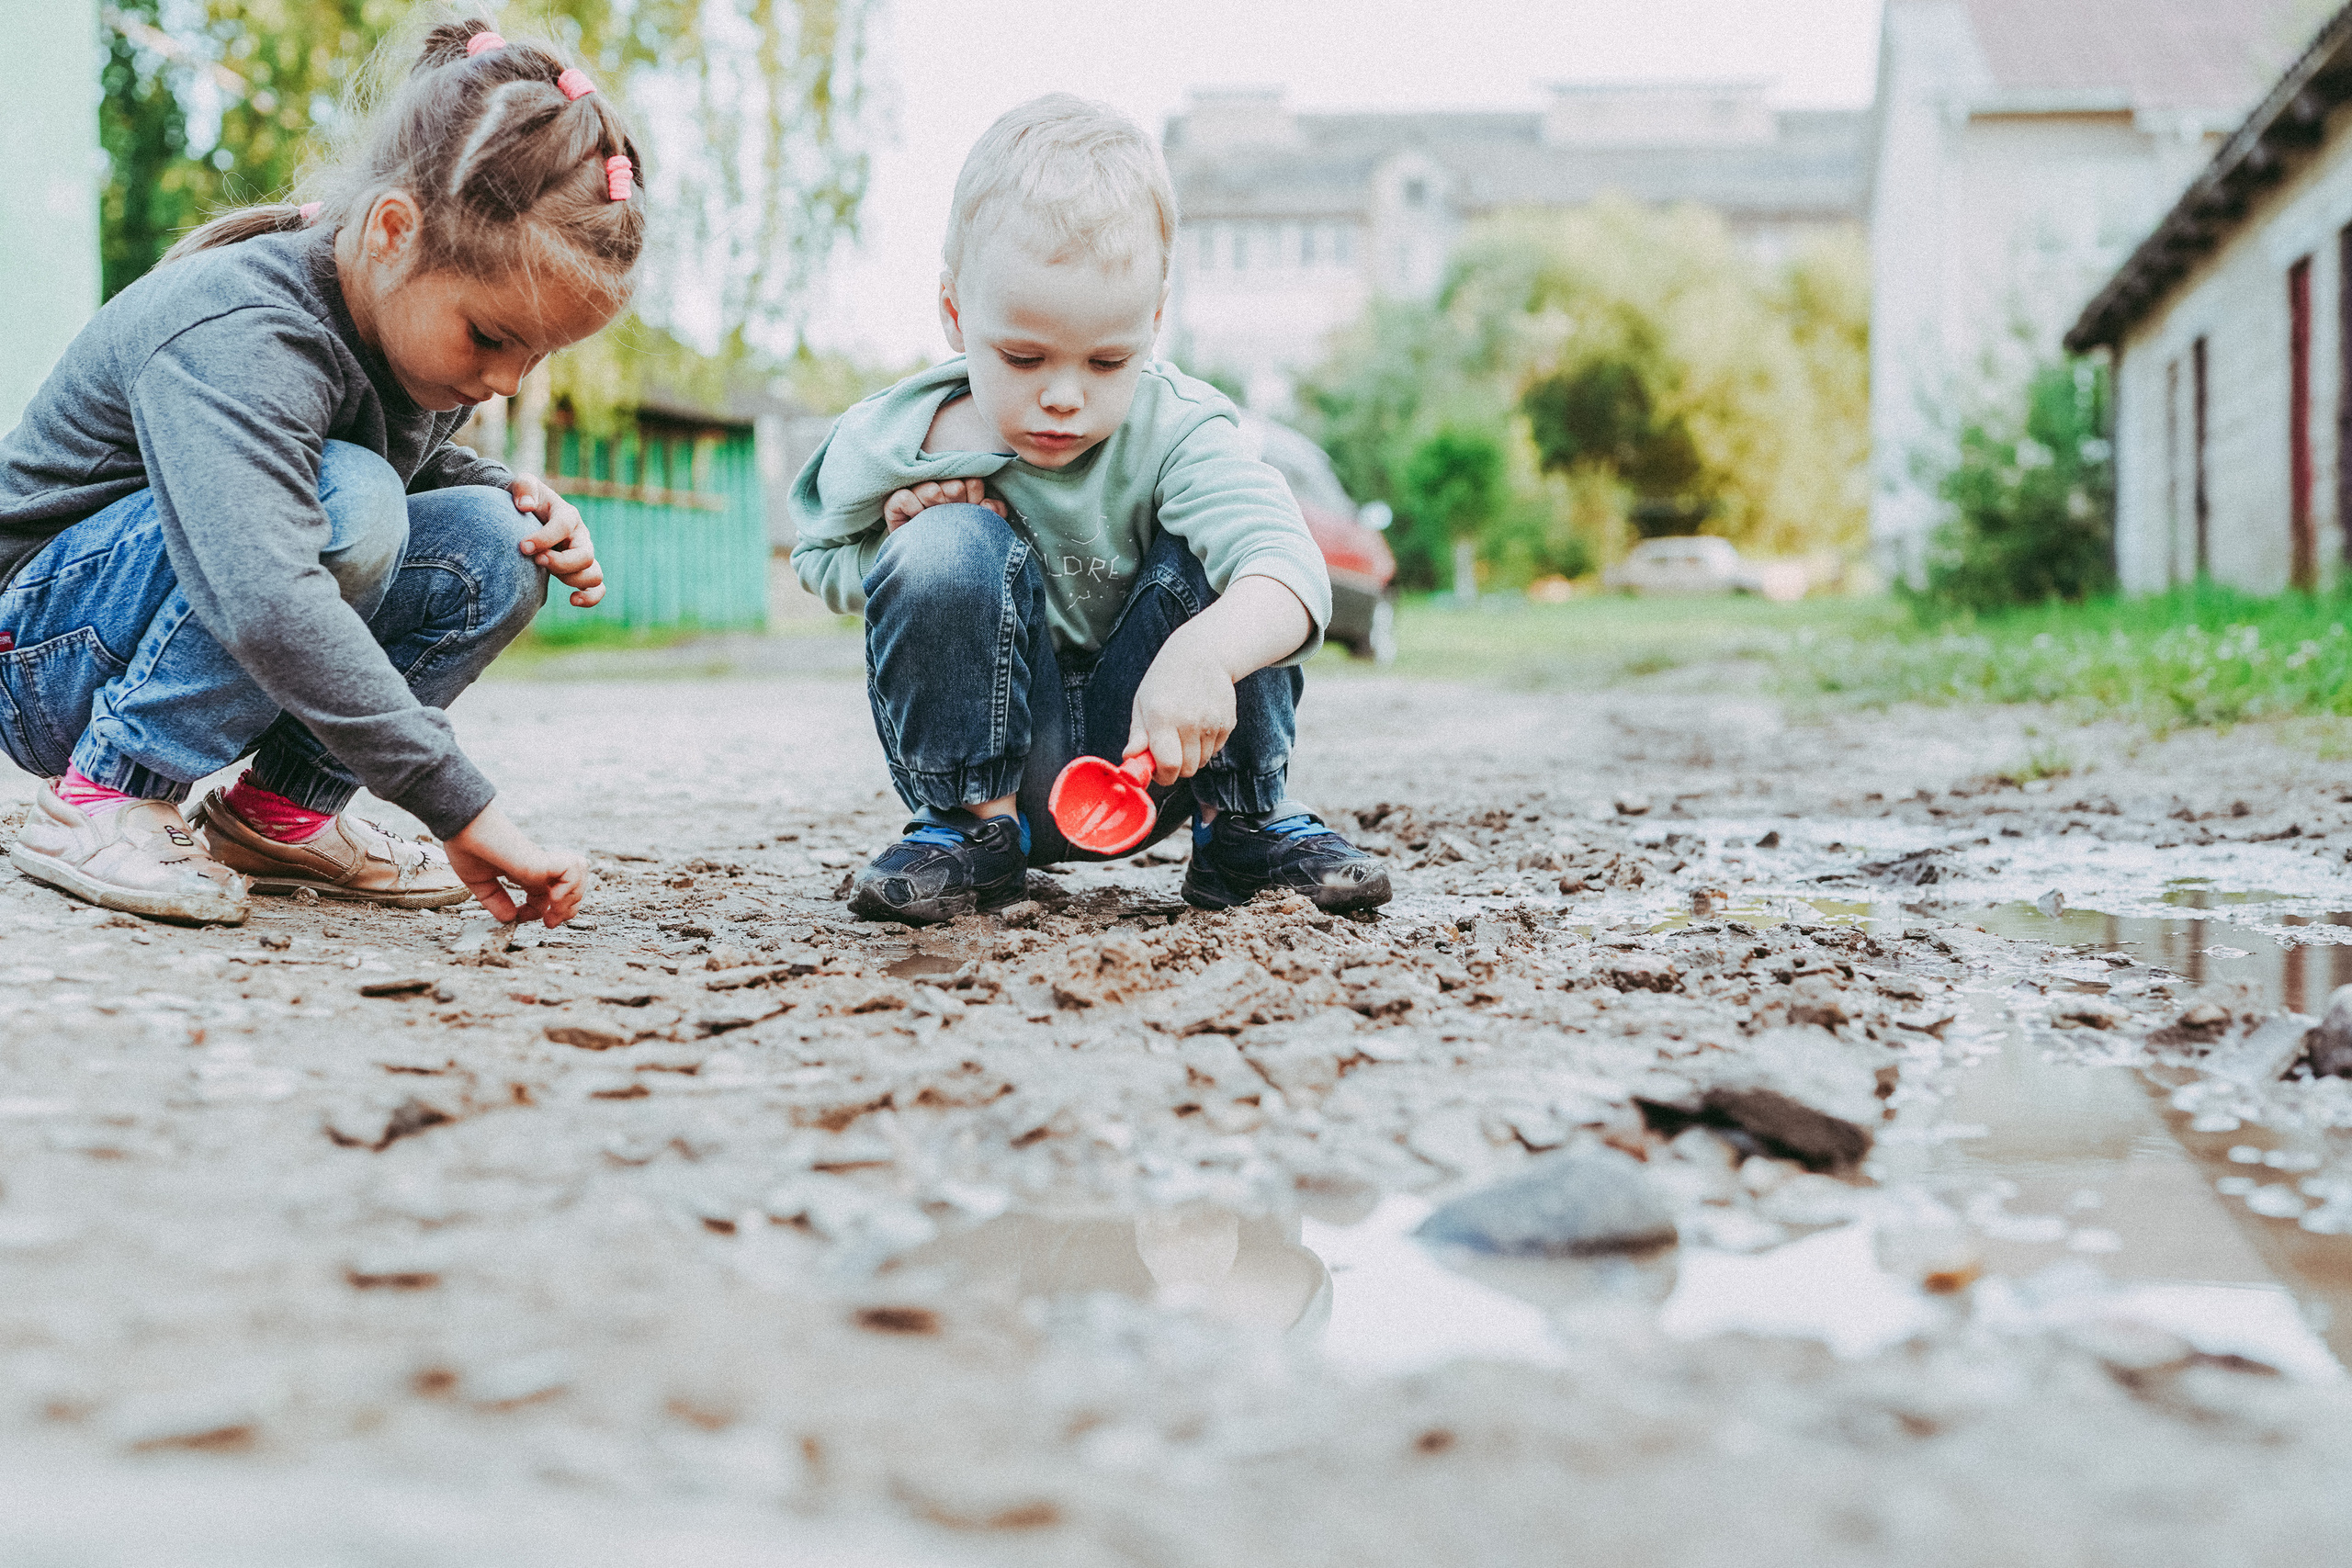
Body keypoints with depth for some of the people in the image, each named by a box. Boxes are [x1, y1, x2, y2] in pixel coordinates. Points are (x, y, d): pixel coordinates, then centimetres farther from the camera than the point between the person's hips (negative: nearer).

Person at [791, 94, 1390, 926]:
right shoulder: (893, 443, -11)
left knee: (1203, 558, -23)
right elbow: (820, 557, 10)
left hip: (1143, 762, 0)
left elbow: (1287, 566, -34)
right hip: (990, 750, 0)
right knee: (946, 548, -25)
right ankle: (976, 824, -10)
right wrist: (895, 545, -15)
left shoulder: (1175, 434, -17)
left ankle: (1245, 822, -6)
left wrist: (1205, 654, -57)